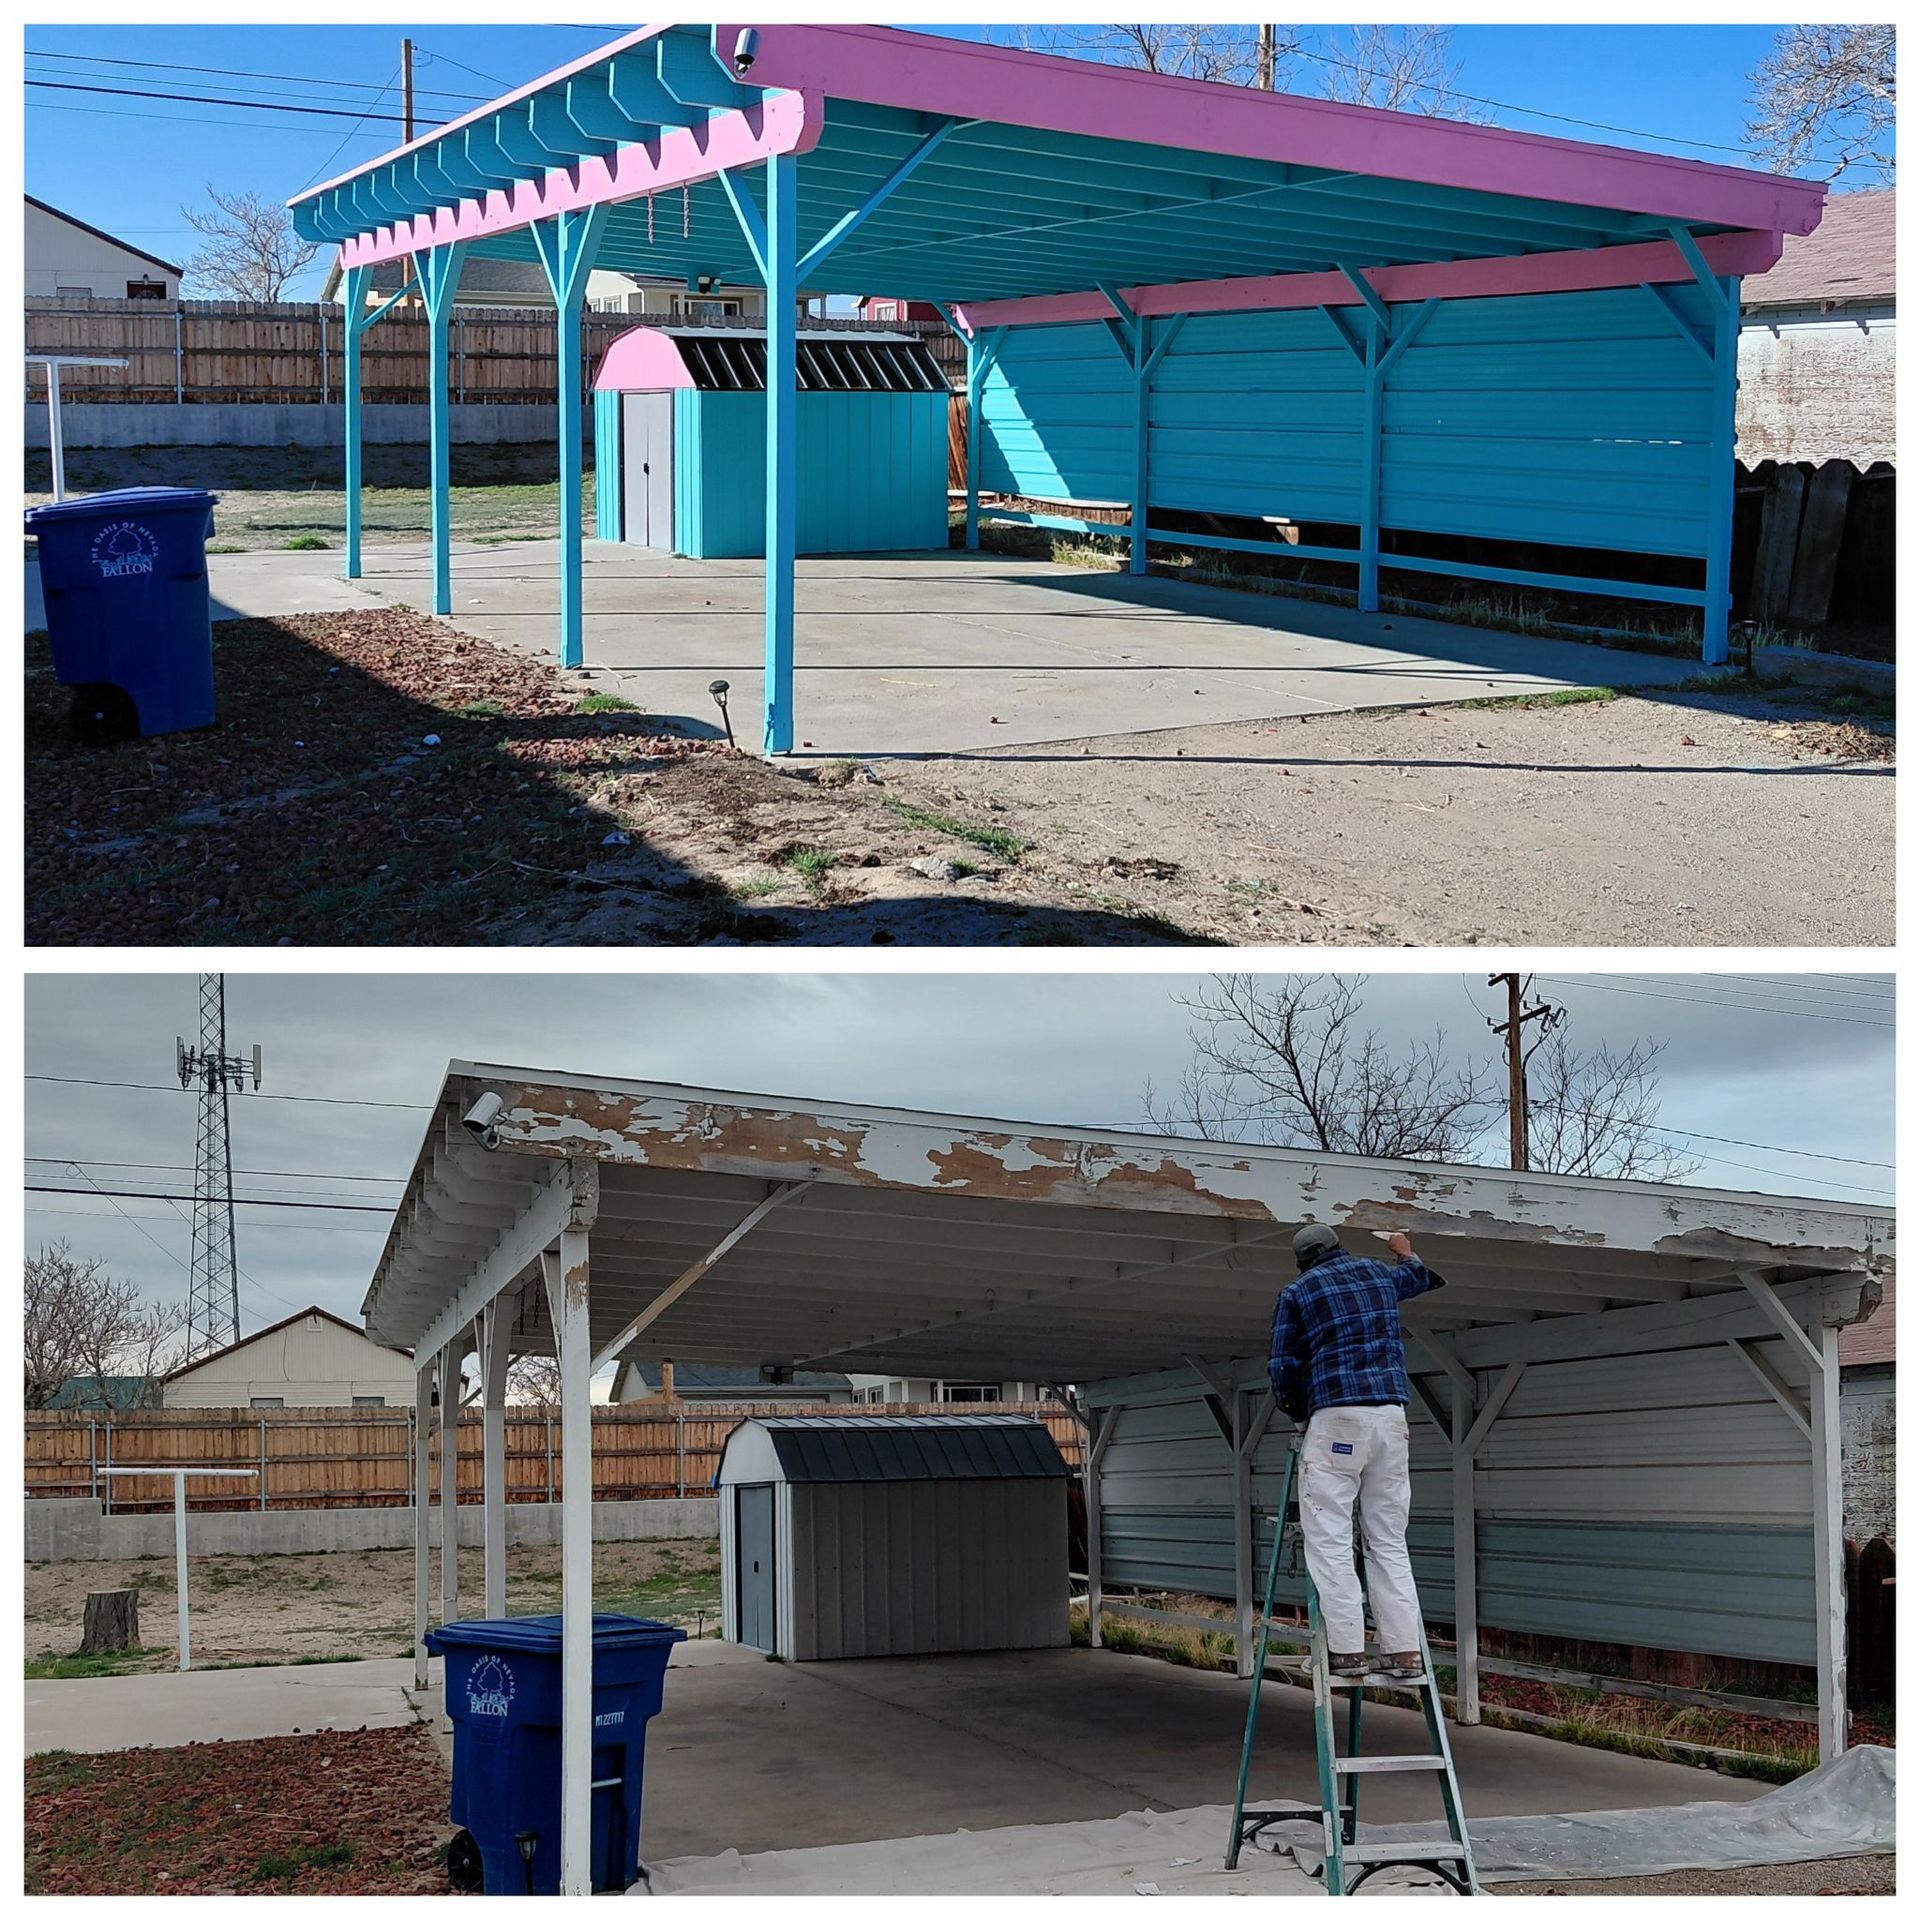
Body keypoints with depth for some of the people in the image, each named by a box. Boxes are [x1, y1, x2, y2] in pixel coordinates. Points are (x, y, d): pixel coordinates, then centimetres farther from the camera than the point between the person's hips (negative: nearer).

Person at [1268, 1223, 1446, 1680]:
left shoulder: (1295, 1294, 6)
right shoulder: (1380, 1274, 18)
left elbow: (1283, 1368, 3)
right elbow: (1420, 1275, 41)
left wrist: (1298, 1412, 20)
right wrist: (1405, 1253, 62)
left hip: (1337, 1419, -5)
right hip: (1391, 1415, 5)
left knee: (1329, 1539, -4)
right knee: (1389, 1542, 8)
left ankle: (1348, 1651, -12)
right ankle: (1404, 1653, 1)